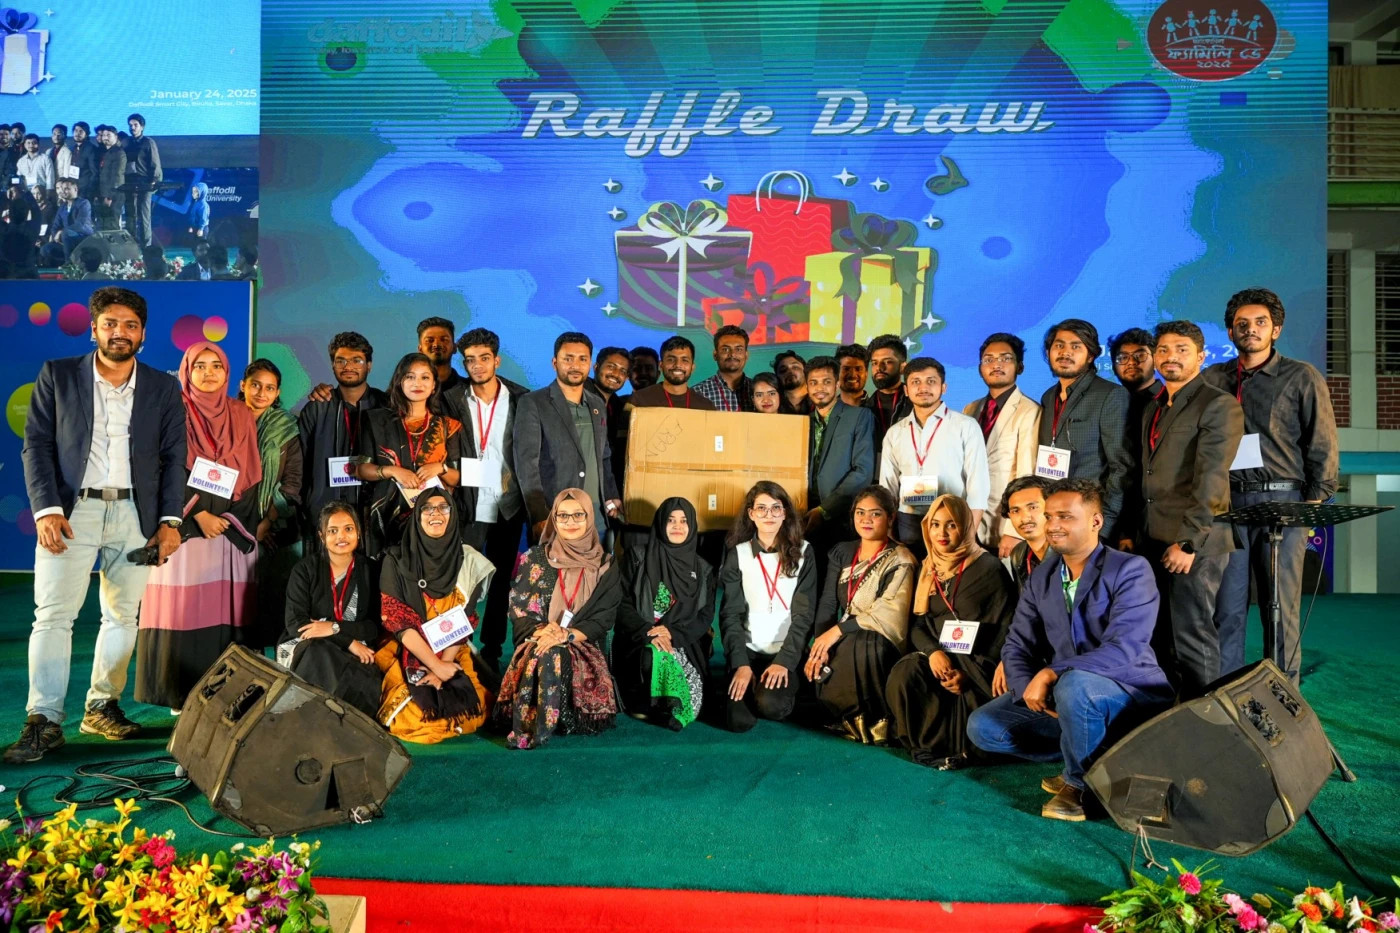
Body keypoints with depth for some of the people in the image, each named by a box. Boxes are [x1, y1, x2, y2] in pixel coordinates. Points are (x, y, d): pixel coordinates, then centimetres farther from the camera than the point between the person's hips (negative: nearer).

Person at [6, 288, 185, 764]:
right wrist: (46, 509, -10)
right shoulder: (57, 376, 6)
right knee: (53, 614, -6)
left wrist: (170, 520, -3)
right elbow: (36, 445, 2)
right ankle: (44, 721, -2)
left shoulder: (163, 388, 8)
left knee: (122, 615, 6)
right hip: (71, 510, -1)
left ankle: (102, 706, 18)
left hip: (134, 513, 1)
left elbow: (174, 457, 6)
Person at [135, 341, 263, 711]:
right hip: (185, 527, -2)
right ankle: (181, 696, 2)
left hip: (231, 531, 3)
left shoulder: (243, 418, 12)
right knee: (184, 608, -5)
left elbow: (252, 477, 9)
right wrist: (199, 514, -13)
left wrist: (229, 521, -4)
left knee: (226, 611, 0)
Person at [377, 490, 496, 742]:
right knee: (416, 714, -27)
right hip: (407, 656, -3)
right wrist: (436, 666, -16)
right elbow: (396, 619, -10)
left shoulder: (468, 560, 2)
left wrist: (445, 664, -12)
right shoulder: (397, 560, -4)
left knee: (471, 710, -17)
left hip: (454, 657, 3)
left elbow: (465, 622, 1)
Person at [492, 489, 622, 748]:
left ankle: (528, 729, -26)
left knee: (556, 656, -33)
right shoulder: (535, 558, 8)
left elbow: (604, 618, -1)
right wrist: (542, 631, -18)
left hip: (583, 649, -1)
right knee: (545, 656, -34)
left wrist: (567, 635, -18)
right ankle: (530, 728, -28)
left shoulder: (605, 566, 6)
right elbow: (519, 609, 3)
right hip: (537, 642, 1)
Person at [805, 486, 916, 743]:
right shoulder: (842, 553, 12)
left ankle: (875, 720, -16)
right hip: (844, 644, 4)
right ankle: (852, 715, -3)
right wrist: (820, 646, -14)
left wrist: (838, 630, -20)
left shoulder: (900, 560, -5)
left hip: (881, 644, -4)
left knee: (861, 644, -38)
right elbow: (827, 604, 2)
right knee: (817, 668, -28)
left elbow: (888, 615, -17)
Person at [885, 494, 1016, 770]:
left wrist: (969, 673, -17)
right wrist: (934, 651, -15)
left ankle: (954, 746, -5)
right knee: (903, 673, -26)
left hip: (977, 662, -4)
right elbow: (916, 624, 8)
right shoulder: (928, 569, 13)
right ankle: (925, 742, -7)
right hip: (937, 657, 4)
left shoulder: (989, 568, -2)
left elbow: (1004, 630, -7)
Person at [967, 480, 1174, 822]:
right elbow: (1017, 645, 3)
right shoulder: (1042, 577, 5)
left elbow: (1123, 652, -26)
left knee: (1074, 685, -38)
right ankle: (1090, 752, 3)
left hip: (1131, 695, -6)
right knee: (982, 726, -7)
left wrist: (1051, 673, -31)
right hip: (1060, 694, 6)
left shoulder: (1130, 570, -14)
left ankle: (1079, 782, -10)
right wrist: (1029, 688, -17)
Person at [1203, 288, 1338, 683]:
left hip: (1281, 500, -2)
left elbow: (1322, 446, 2)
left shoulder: (1302, 377, 5)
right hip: (1227, 503, 2)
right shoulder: (1213, 379, 13)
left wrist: (1314, 504, -5)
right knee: (1227, 609, 3)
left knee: (1281, 607, 1)